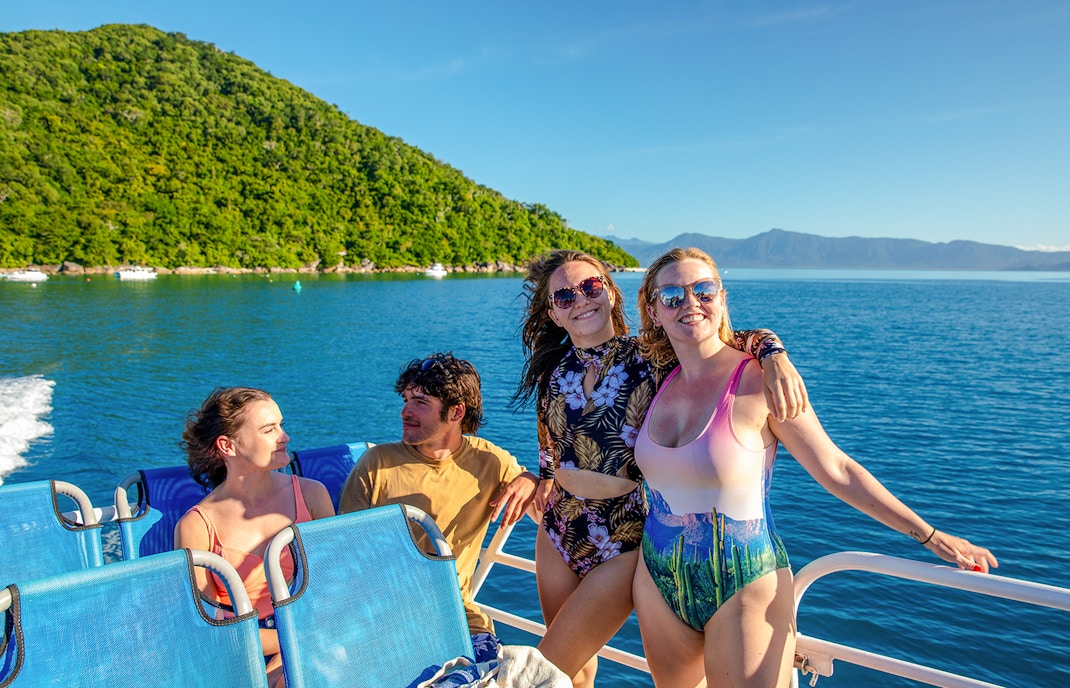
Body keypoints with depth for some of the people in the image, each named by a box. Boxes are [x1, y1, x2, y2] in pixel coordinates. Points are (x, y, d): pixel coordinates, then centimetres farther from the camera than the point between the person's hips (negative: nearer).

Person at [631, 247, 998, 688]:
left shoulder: (759, 382, -16)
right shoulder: (660, 383, -1)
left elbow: (837, 470, -11)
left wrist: (930, 536, -10)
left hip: (742, 589, -5)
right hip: (659, 584, 6)